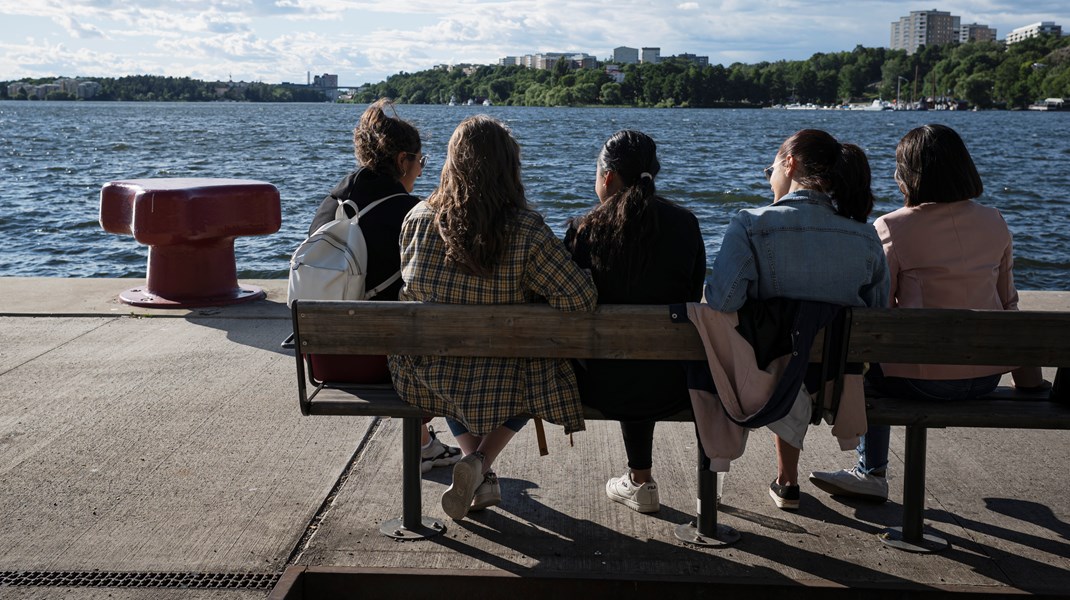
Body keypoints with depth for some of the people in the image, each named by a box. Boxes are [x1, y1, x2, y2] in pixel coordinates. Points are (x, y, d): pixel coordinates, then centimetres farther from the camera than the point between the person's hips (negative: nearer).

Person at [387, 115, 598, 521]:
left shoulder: (419, 219, -10)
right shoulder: (526, 231, -19)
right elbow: (581, 297, -19)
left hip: (429, 377, 3)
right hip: (501, 382, -2)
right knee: (534, 376, 33)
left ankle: (482, 480, 28)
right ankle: (481, 463, 12)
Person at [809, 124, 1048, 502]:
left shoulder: (891, 228, -12)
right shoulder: (995, 223, 4)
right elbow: (1007, 302, 11)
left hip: (923, 380, -6)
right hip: (987, 377, 6)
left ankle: (872, 473, 30)